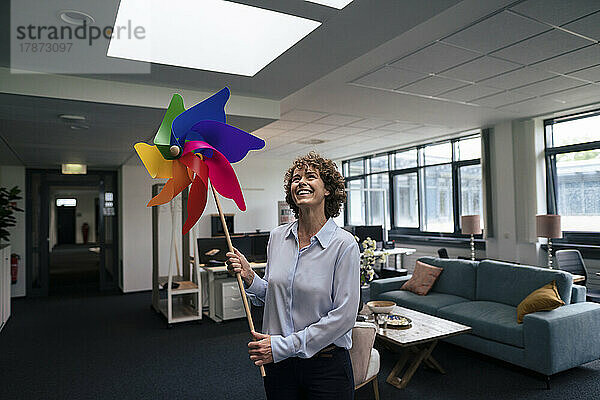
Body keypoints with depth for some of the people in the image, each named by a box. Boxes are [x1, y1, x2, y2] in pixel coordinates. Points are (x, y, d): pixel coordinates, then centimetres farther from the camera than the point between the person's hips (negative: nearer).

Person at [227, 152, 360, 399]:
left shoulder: (344, 244, -15)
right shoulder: (277, 237, 1)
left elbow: (343, 316, -17)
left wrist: (282, 345, -18)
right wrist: (248, 277, -10)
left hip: (326, 366, -4)